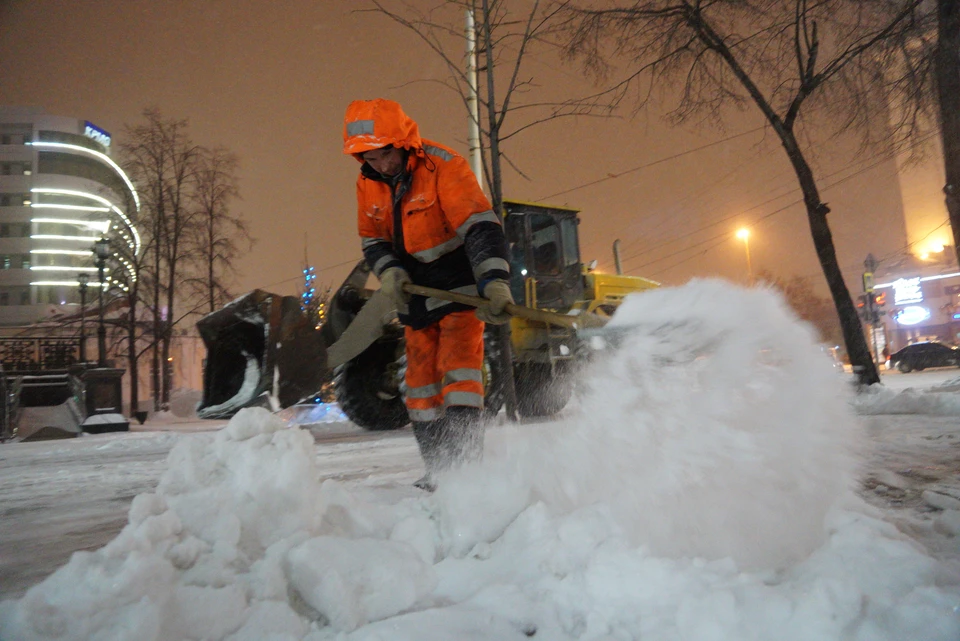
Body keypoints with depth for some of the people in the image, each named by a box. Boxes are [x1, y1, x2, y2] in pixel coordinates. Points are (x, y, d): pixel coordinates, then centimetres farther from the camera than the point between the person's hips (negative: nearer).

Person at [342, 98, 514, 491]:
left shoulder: (444, 166, -17)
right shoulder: (367, 184, 2)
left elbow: (481, 228, -26)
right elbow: (372, 240, 11)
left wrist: (495, 284, -39)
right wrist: (389, 271, -11)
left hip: (460, 284, -6)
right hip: (416, 293, 7)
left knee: (458, 368, -16)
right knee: (421, 381, 6)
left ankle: (466, 463, -11)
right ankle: (437, 470, 16)